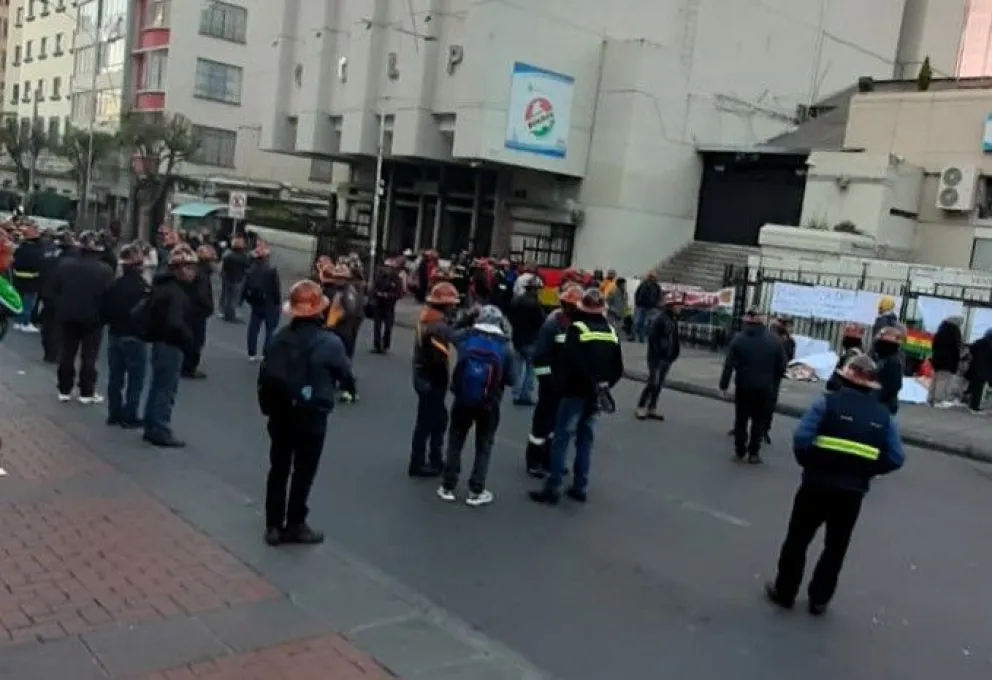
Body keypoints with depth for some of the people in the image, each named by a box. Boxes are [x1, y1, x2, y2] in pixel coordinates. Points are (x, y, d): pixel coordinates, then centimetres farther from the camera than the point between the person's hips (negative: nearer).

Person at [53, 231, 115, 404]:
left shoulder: (65, 264, 0)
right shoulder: (104, 269, -14)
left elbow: (57, 289, 7)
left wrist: (60, 309, 18)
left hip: (67, 316, 4)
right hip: (92, 318, -4)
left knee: (66, 354, 12)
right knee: (89, 356, 3)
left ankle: (64, 390, 17)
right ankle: (87, 392, 6)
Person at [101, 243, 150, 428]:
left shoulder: (114, 285, 3)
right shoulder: (143, 288, -17)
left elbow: (103, 310, 6)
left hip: (114, 336, 7)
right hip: (135, 337, -6)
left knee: (115, 378, 14)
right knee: (135, 379, 2)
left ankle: (114, 414, 20)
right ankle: (129, 417, 4)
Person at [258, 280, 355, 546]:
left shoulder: (280, 336, -4)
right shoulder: (330, 342, -15)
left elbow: (266, 375, 0)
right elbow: (345, 373, 0)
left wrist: (268, 406, 12)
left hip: (280, 412, 4)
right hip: (312, 415, -4)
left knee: (278, 468, 13)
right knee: (303, 471, 8)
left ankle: (274, 526, 20)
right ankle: (295, 525, 17)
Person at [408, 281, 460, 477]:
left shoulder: (427, 317, 6)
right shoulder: (438, 327, -25)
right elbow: (440, 358, -29)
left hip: (423, 376, 10)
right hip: (432, 381, -10)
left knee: (439, 419, 19)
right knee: (426, 422, 4)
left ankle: (435, 459, 30)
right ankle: (417, 464, 16)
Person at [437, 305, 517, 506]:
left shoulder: (464, 338, -8)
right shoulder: (505, 348, -11)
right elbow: (511, 379, -7)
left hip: (462, 400, 1)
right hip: (489, 404, -1)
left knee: (455, 441, 18)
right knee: (484, 446, 14)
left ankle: (448, 487, 21)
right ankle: (475, 491, 14)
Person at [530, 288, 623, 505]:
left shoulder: (577, 328, -12)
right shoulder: (611, 332, 8)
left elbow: (568, 362, -20)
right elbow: (618, 369, 10)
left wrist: (561, 384, -6)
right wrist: (603, 386, 12)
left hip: (575, 393, -6)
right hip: (596, 395, 6)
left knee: (561, 439, -2)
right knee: (586, 440, 13)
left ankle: (553, 488, -2)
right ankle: (580, 487, 16)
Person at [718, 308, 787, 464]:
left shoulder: (739, 339, -5)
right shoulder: (773, 340, 1)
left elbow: (729, 365, -10)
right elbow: (781, 365, 2)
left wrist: (724, 385, -6)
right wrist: (774, 384, 11)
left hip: (744, 386, -1)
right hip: (765, 388, 1)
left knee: (741, 419, 11)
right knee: (759, 421, 9)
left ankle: (739, 451, 14)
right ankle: (753, 453, 8)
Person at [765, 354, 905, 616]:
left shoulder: (828, 402, -9)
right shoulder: (884, 415, 3)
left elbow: (801, 438, -18)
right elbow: (896, 458, 0)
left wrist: (808, 463, 0)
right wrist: (865, 471, 12)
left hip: (818, 482, -3)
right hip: (853, 491, 3)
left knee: (798, 539, 13)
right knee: (836, 546, 17)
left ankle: (784, 592, 23)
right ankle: (819, 599, 23)